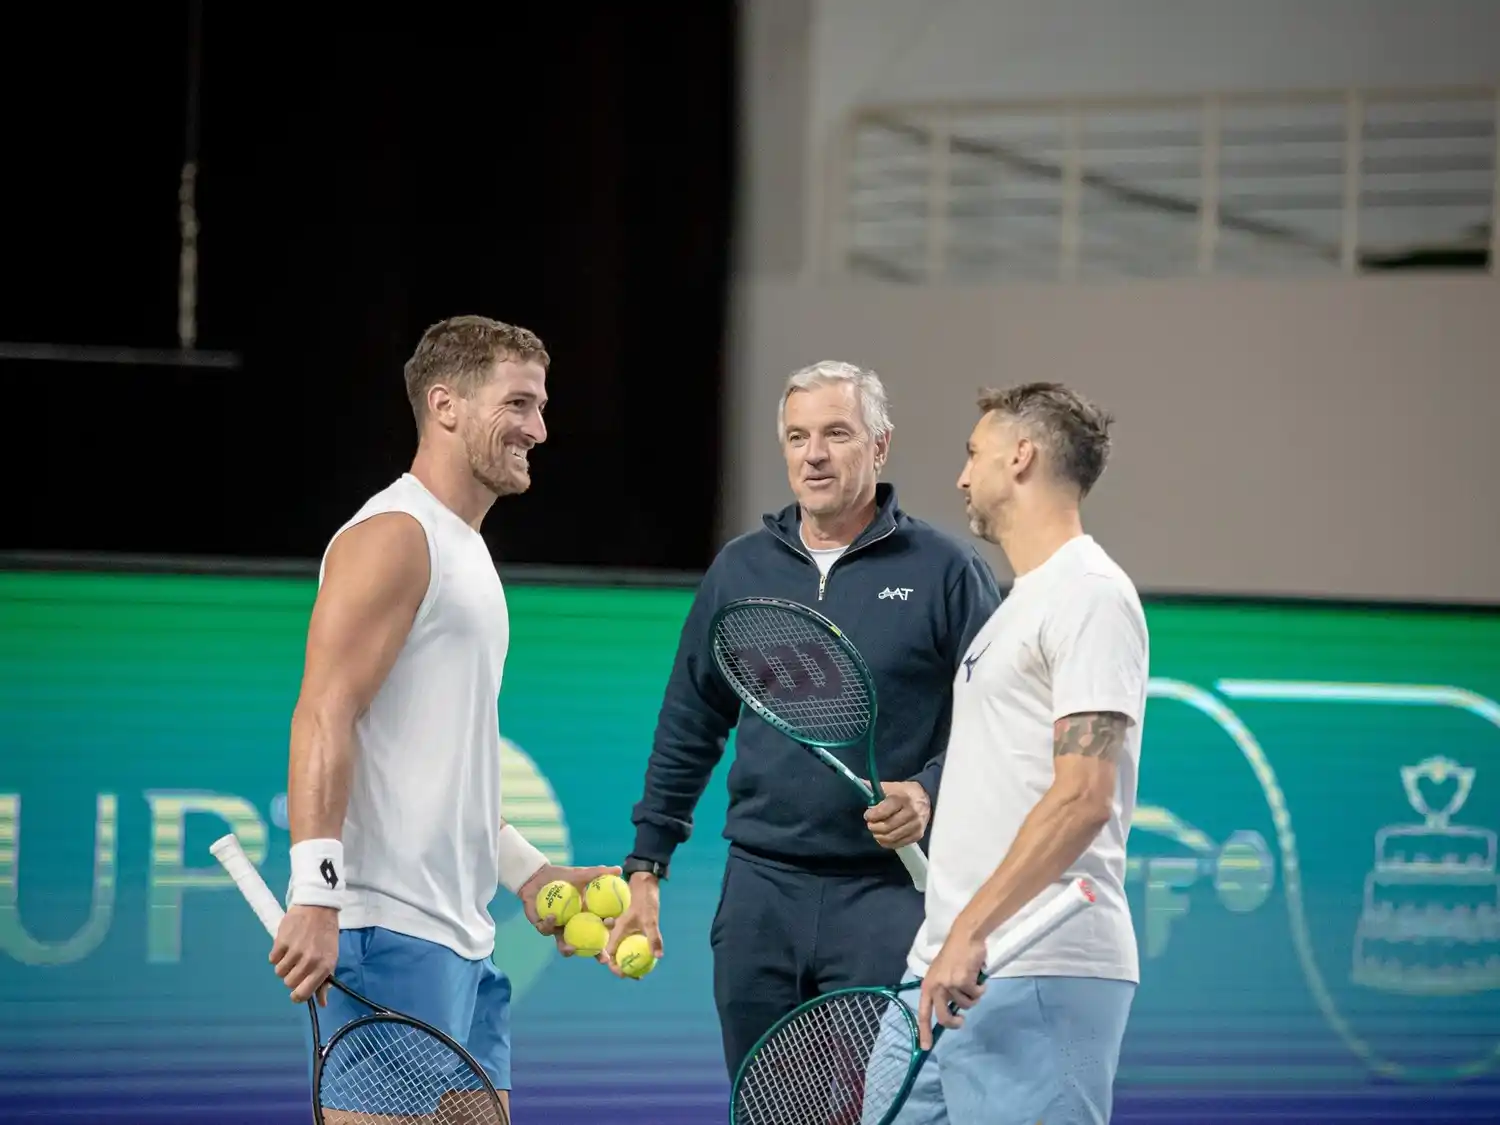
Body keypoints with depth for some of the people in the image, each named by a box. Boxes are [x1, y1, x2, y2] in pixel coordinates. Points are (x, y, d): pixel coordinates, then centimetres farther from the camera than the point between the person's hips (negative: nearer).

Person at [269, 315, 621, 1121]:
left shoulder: (463, 549, 22)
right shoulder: (393, 536, -8)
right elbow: (324, 719, -18)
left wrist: (529, 873, 24)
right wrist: (316, 894, -26)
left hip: (462, 938, 10)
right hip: (391, 933, -10)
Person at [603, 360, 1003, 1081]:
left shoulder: (946, 572, -1)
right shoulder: (740, 571, 12)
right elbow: (686, 731, 17)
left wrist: (928, 793, -21)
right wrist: (645, 869, 14)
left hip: (886, 894, -4)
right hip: (760, 892, 4)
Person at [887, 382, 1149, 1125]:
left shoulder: (1091, 595, -9)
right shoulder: (1020, 602, 22)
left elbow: (1082, 798, -19)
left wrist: (972, 930, -23)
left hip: (1037, 981, -10)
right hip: (949, 975, 10)